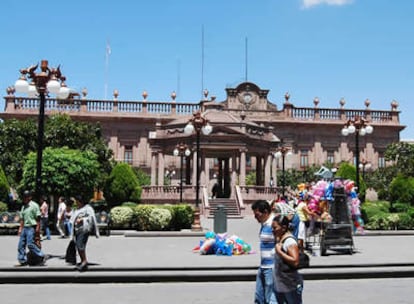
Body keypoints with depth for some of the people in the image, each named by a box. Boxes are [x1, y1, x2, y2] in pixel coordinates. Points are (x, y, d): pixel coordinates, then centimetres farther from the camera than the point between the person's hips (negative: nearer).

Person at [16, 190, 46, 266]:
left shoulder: (34, 205, -7)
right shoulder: (23, 207, 16)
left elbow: (38, 218, -10)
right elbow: (22, 219, 20)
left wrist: (37, 229, -16)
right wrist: (20, 229, 13)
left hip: (31, 228, -8)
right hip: (25, 228, 8)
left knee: (30, 244, -13)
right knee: (21, 244, 5)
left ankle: (42, 257, -1)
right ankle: (22, 261, 13)